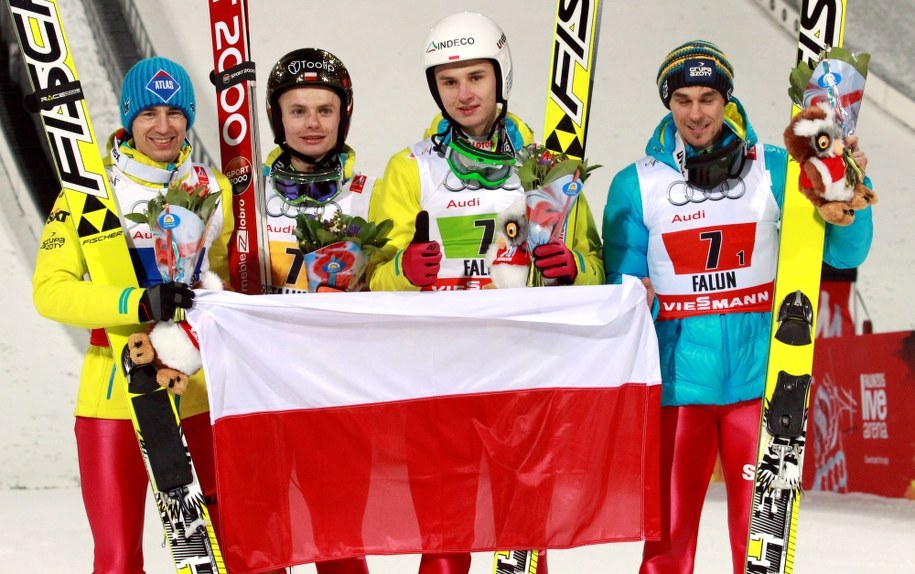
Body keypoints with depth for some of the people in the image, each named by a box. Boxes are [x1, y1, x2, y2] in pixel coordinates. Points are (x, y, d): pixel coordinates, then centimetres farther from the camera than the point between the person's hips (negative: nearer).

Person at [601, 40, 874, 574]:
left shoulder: (773, 168, 4)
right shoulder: (636, 184, 3)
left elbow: (843, 252, 4)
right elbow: (621, 289, 7)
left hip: (758, 374, 0)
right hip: (677, 375, 0)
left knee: (762, 528, 5)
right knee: (668, 529, 3)